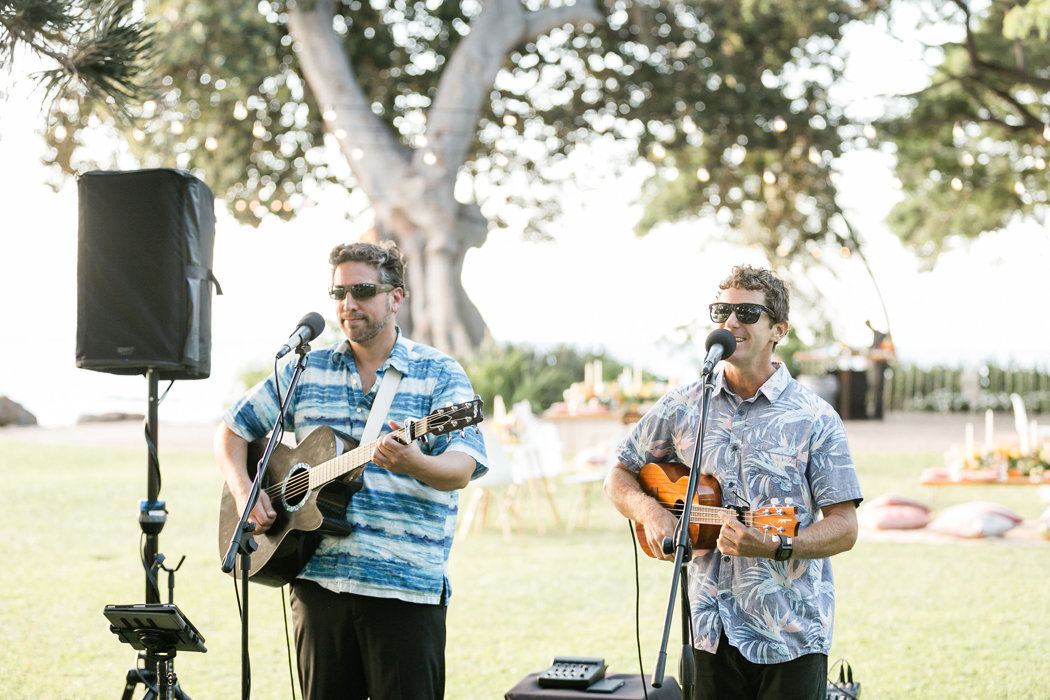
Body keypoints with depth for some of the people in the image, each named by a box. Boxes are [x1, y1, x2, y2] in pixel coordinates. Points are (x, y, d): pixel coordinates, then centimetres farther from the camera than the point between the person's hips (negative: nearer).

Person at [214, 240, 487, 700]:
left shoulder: (440, 374, 0)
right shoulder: (305, 371, 11)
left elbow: (461, 469, -13)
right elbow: (231, 430, 17)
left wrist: (414, 463, -34)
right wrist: (244, 491, -1)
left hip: (406, 587, -3)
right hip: (318, 579, 3)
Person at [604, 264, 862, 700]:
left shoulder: (815, 420, -3)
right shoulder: (681, 408, 6)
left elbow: (844, 528, -5)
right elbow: (620, 477, 16)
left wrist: (775, 547, -21)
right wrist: (649, 511, -5)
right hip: (710, 627, 3)